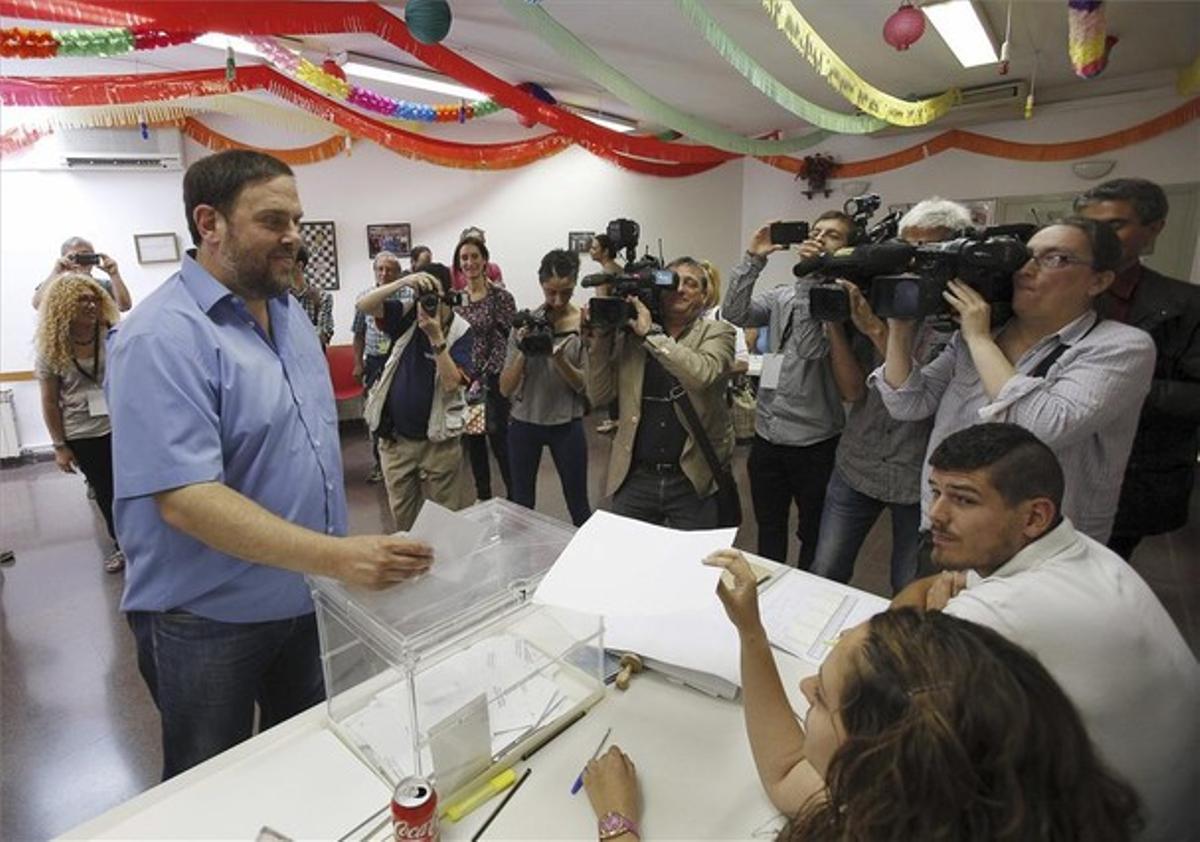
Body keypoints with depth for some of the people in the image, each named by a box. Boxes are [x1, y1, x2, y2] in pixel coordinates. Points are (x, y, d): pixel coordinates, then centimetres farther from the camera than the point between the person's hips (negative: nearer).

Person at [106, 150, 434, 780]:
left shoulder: (287, 310, 3)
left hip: (300, 596, 7)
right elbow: (184, 499, -30)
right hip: (206, 619, -6)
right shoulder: (162, 339, -23)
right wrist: (338, 557, -38)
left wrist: (341, 558, 10)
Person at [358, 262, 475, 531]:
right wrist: (404, 281, -27)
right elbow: (363, 305, -17)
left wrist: (436, 336, -27)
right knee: (402, 516, 17)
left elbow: (452, 382, -20)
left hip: (438, 441, -3)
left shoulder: (460, 330, -10)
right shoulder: (407, 314, -2)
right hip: (395, 438, 3)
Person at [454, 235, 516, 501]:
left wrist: (483, 379, -18)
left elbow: (505, 343, -12)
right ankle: (483, 497, 29)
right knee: (473, 442, 13)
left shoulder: (501, 297, -8)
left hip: (493, 381, -5)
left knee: (499, 441, -2)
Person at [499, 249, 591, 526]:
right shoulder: (524, 324, -4)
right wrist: (522, 351, -22)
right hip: (524, 423, 2)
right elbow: (505, 389, -7)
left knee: (578, 504, 9)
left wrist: (560, 359, -25)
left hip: (566, 424, -2)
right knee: (521, 503, 16)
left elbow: (585, 386, -9)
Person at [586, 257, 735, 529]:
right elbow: (599, 396, 2)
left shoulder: (717, 333, 0)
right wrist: (601, 336, -5)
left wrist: (650, 333, -17)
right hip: (634, 478, 2)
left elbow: (702, 373, -22)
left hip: (695, 481, -2)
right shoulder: (630, 335, 5)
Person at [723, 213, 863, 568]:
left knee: (814, 538, 16)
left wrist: (812, 276, -21)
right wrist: (753, 259, -13)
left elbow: (812, 349, -23)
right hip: (767, 436, 5)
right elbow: (736, 313, -7)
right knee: (768, 532, 22)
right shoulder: (783, 295, 6)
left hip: (816, 443, -4)